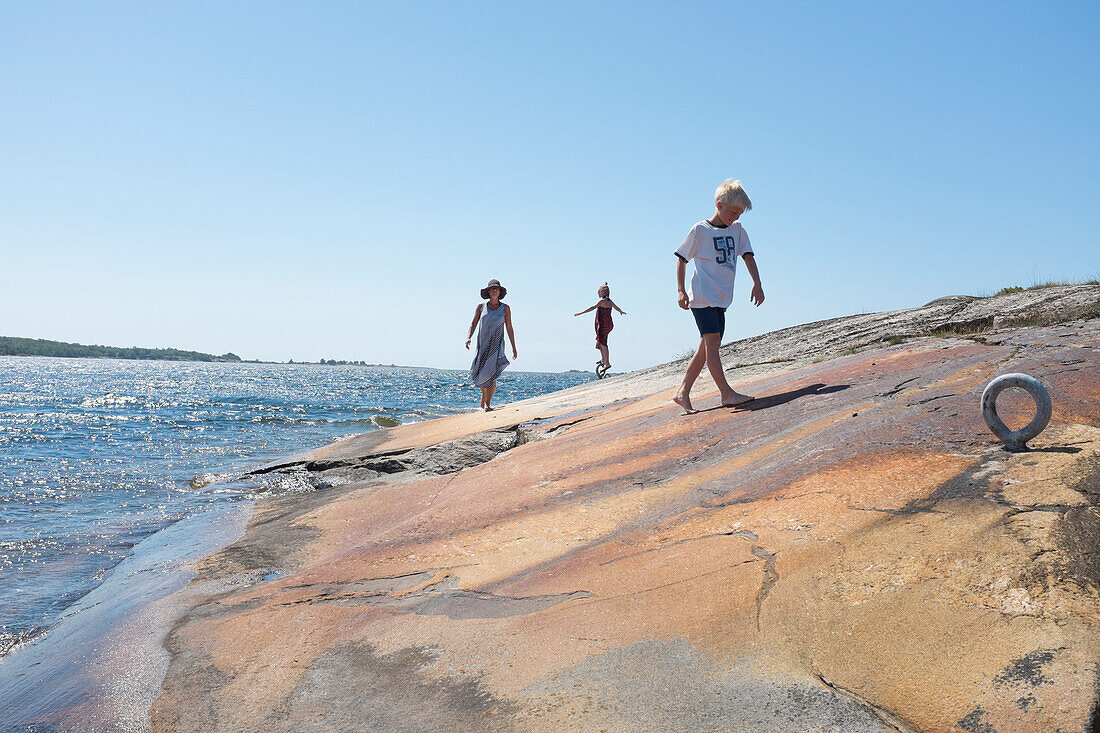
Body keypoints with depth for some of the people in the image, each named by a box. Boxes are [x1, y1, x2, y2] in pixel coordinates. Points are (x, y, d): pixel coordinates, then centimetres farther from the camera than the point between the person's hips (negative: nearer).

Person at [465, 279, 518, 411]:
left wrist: (514, 348, 6)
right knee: (480, 375, 3)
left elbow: (509, 329, 7)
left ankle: (487, 404, -7)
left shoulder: (505, 308, 4)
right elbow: (473, 324, 4)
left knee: (491, 375, -14)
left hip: (497, 345, -2)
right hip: (482, 344, 2)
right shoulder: (481, 307, 6)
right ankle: (484, 394, 33)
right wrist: (468, 337, -14)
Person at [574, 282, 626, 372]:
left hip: (603, 324, -9)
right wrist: (621, 312, 54)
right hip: (609, 324, 9)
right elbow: (617, 308, 30)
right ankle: (603, 360, 33)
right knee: (601, 342, 23)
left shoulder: (602, 301, -13)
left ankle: (607, 363, -16)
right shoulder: (609, 301, 13)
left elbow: (593, 308, -24)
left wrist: (580, 313, -27)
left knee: (602, 343, -10)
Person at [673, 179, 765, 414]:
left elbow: (748, 256, 10)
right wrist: (681, 290, -6)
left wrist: (757, 284, -3)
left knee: (707, 346, 5)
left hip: (722, 298, 7)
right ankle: (727, 393, -15)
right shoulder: (700, 230, -2)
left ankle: (683, 392, 10)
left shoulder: (737, 229, 13)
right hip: (703, 296, -7)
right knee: (712, 342, -12)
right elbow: (682, 258, 2)